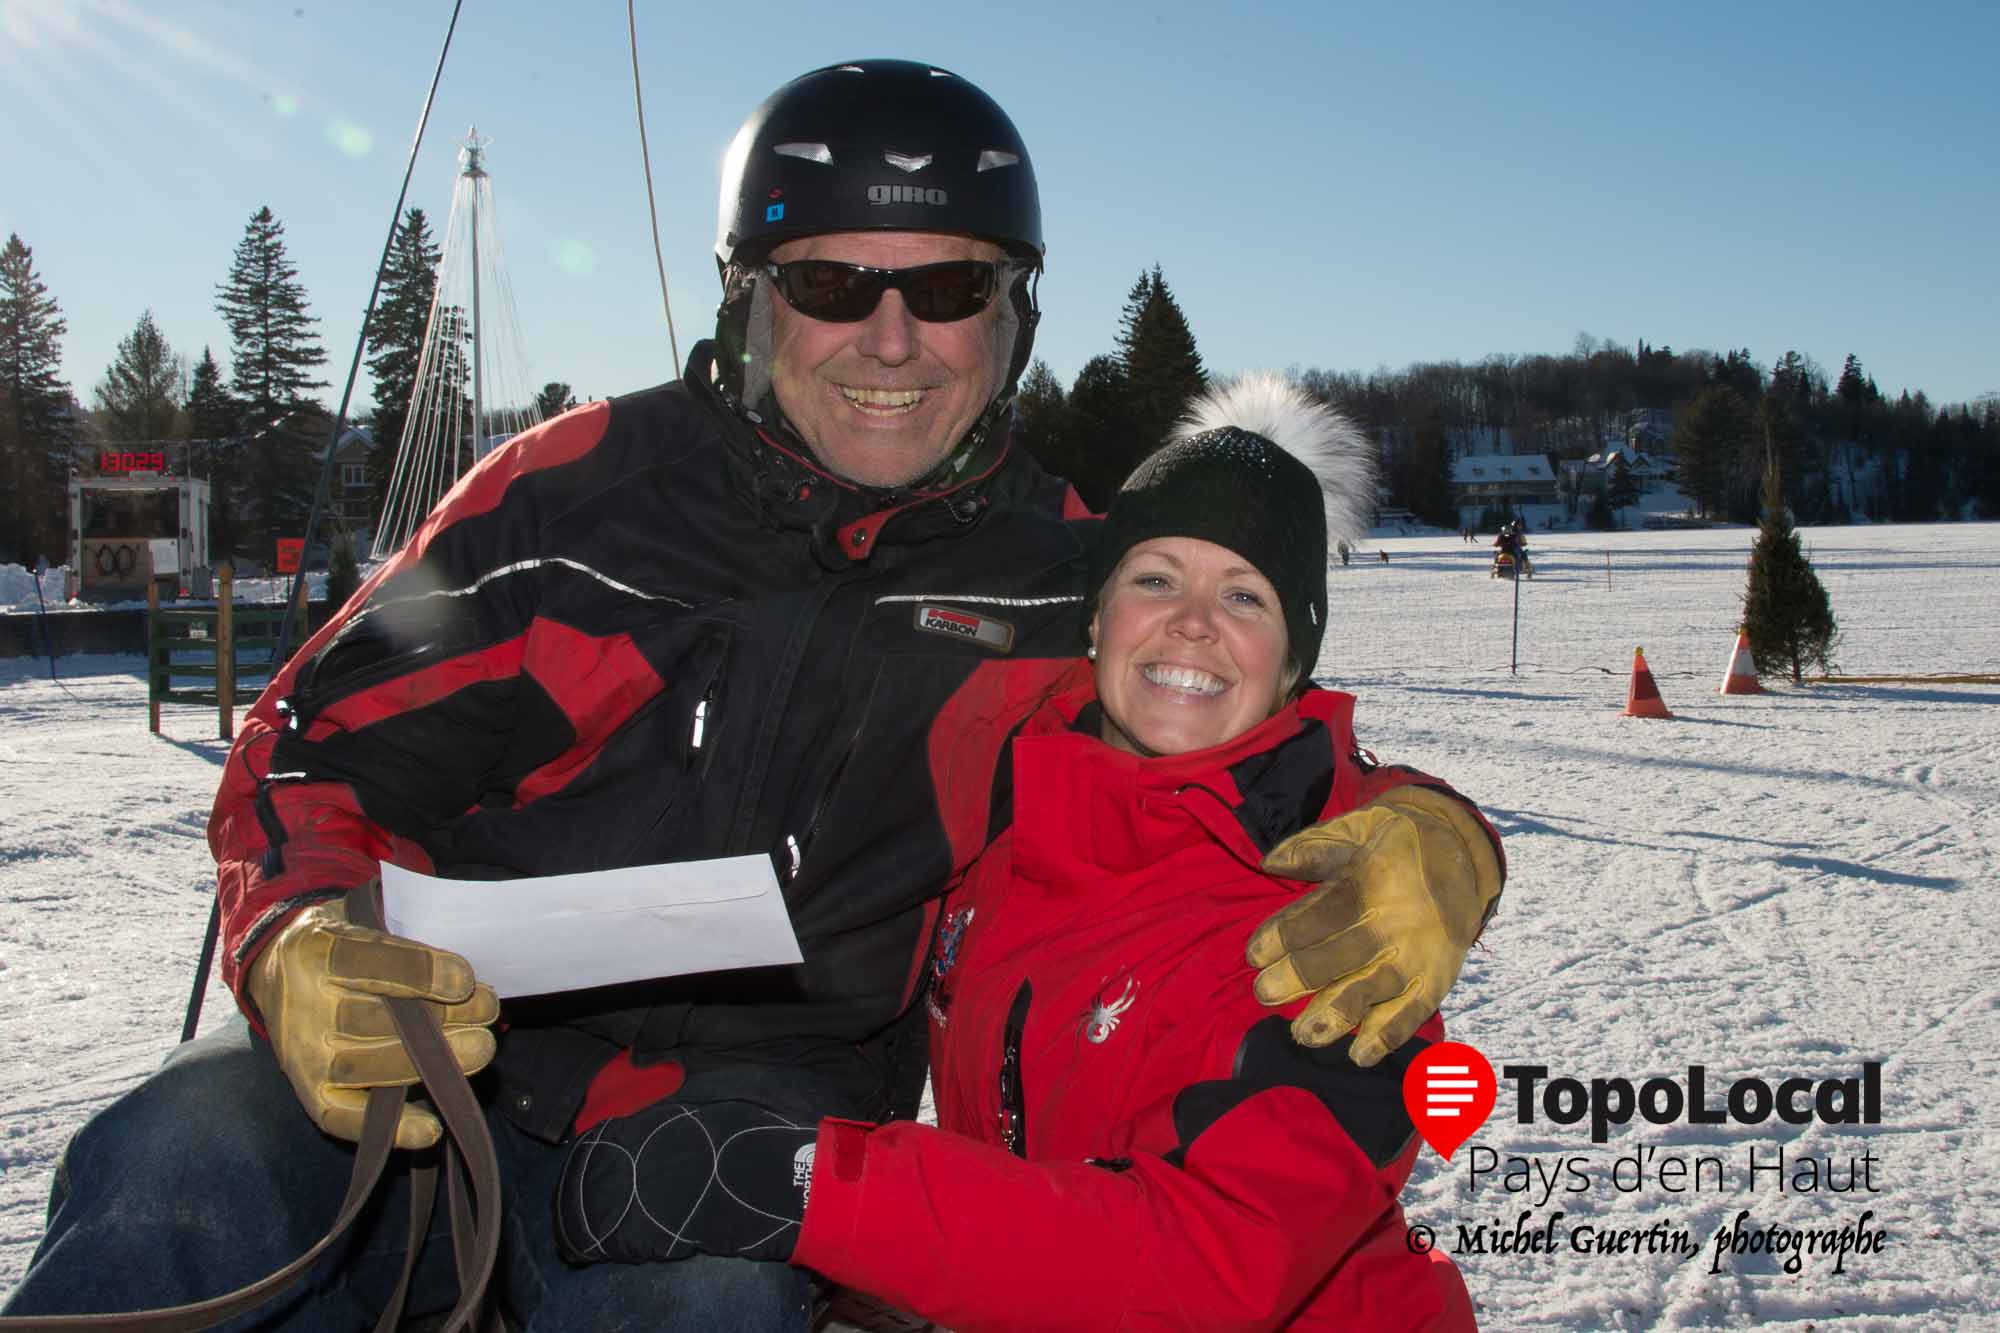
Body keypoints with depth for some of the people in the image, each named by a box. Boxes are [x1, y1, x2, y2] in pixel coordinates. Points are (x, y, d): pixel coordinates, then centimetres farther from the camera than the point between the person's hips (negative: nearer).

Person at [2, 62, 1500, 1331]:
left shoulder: (1067, 584, 2)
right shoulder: (581, 487, -2)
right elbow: (321, 743, 2)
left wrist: (1415, 853, -16)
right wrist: (305, 949, -21)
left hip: (768, 1088, 0)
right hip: (452, 1045, 1)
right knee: (182, 1174, -29)